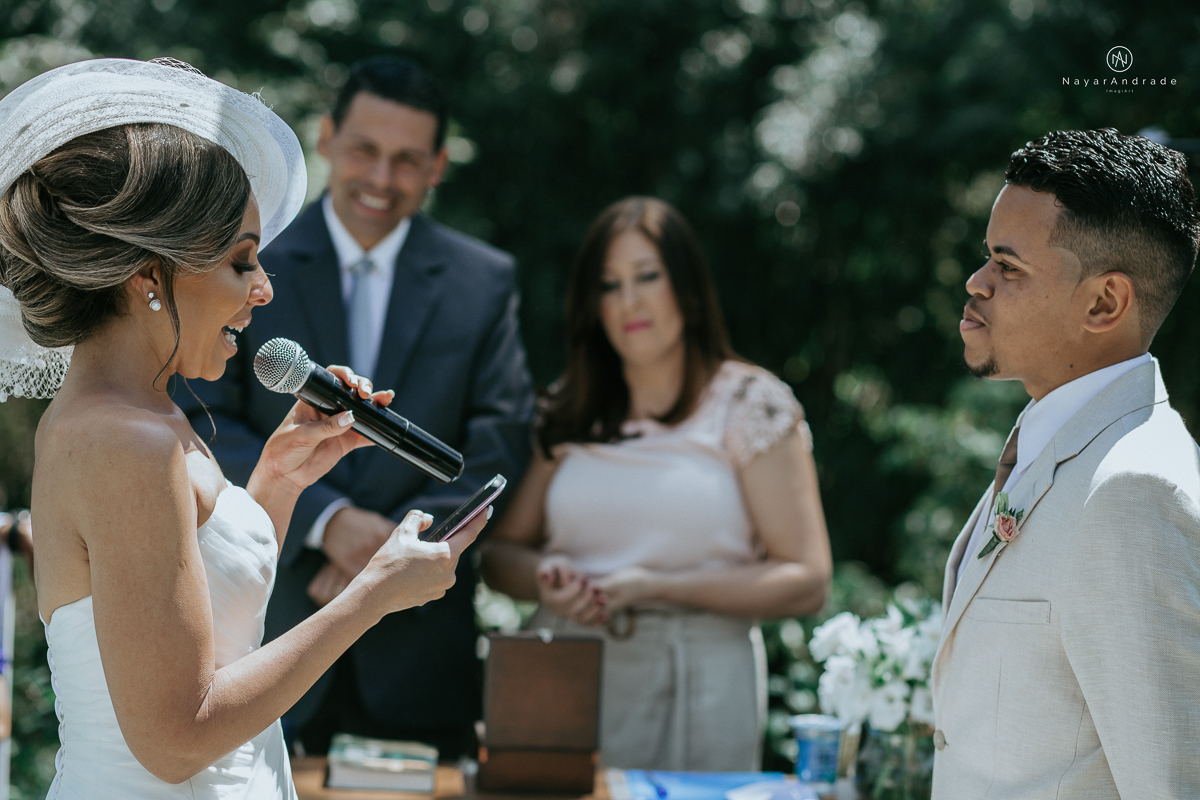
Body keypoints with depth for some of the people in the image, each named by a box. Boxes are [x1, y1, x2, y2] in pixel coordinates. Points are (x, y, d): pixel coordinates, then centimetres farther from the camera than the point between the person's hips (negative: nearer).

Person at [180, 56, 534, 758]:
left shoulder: (485, 282, 5)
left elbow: (500, 443, 1)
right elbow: (202, 425, -4)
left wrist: (400, 543, -11)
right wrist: (326, 519, -16)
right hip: (268, 629, -1)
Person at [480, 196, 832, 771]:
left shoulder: (751, 405, -1)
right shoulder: (567, 412, 10)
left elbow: (805, 583, -7)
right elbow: (500, 551, 13)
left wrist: (654, 586, -15)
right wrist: (547, 579, -10)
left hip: (694, 688, -3)